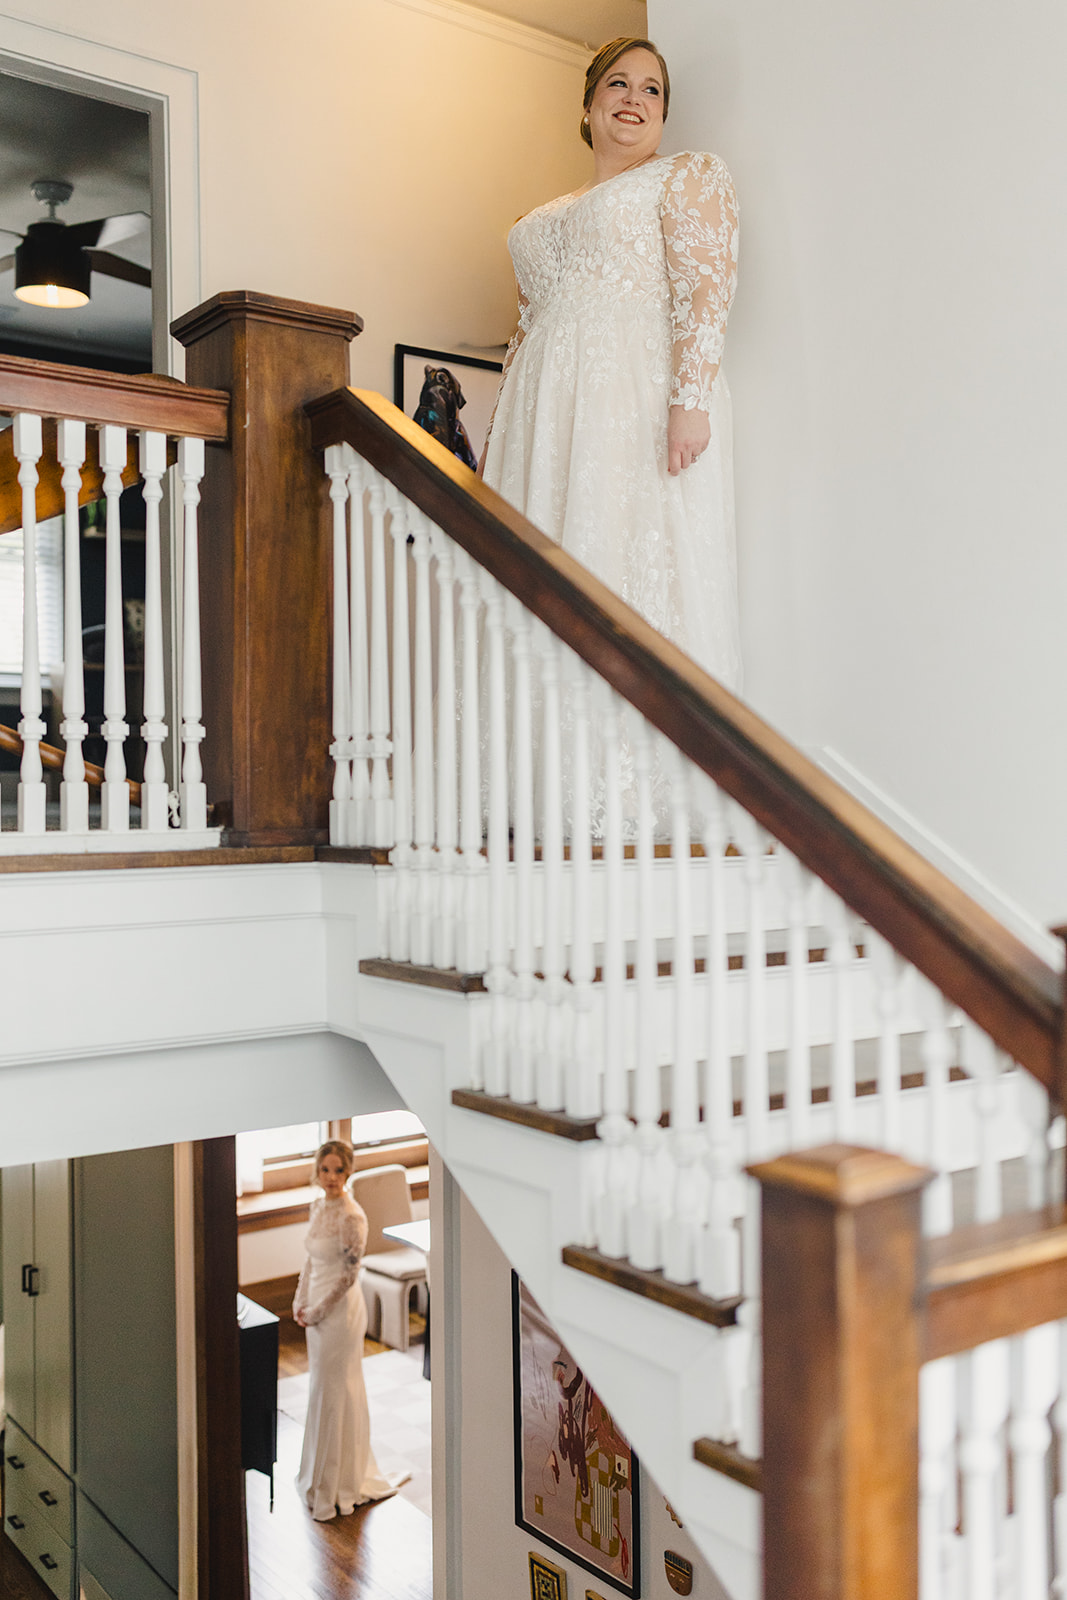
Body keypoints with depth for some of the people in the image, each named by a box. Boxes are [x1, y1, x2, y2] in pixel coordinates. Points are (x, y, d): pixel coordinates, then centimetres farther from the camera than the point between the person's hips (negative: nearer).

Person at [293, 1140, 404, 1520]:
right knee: (325, 1389, 17)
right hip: (318, 1309, 8)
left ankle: (335, 1488, 14)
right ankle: (332, 1476, 33)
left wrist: (316, 1312, -13)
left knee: (332, 1394, 1)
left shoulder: (351, 1216, -20)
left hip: (340, 1310, -8)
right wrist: (300, 1301, 6)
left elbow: (348, 1274, -19)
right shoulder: (318, 1207, 5)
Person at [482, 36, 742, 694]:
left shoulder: (689, 174, 10)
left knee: (642, 570, -15)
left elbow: (706, 290, -6)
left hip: (638, 400, -6)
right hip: (547, 417, 6)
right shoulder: (547, 217, 28)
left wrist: (690, 400, -20)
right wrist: (502, 438, 15)